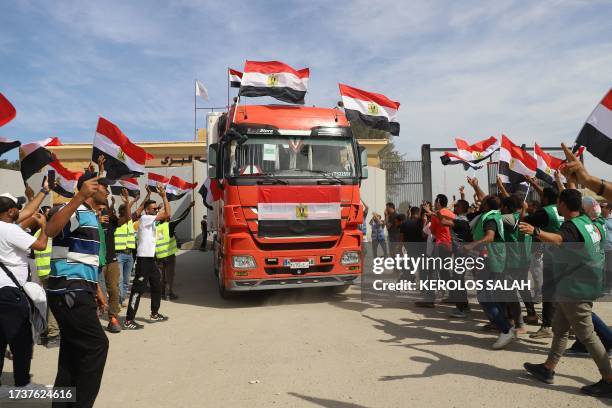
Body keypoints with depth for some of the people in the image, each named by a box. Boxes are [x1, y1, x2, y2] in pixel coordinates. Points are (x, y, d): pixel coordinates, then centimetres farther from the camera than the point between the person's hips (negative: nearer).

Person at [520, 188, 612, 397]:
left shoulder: (571, 226, -22)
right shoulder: (587, 222, 7)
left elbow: (557, 239, -46)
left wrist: (535, 231, -63)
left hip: (575, 289, -10)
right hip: (577, 287, 10)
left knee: (586, 334, 0)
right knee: (560, 328, 15)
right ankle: (547, 369, 24)